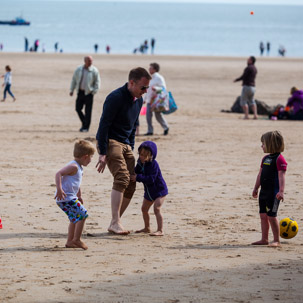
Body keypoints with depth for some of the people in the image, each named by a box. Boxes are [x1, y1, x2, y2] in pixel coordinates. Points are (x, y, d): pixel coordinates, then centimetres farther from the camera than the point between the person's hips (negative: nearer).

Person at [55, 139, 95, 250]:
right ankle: (76, 239, -6)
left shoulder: (78, 167, 16)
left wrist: (79, 196, 41)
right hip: (66, 198, -11)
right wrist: (59, 189, -32)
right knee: (82, 214, -10)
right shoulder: (74, 166, -16)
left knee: (75, 218, 19)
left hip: (70, 197, 11)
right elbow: (59, 174, -26)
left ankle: (70, 241, 25)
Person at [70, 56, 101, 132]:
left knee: (88, 111, -2)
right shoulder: (79, 69, 6)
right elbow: (74, 80, 13)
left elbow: (97, 82, -1)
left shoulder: (94, 70, -4)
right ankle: (84, 123, 24)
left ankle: (86, 127, 7)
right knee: (78, 109, 4)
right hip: (80, 92, 4)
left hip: (88, 93, -4)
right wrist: (72, 90, 10)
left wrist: (94, 91, -9)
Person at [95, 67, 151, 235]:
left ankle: (115, 222, 11)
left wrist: (131, 149, 18)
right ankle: (115, 223, -25)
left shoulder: (138, 100, 10)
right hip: (110, 141, -9)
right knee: (122, 178, -23)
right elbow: (104, 125, -19)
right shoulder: (116, 98, -18)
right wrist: (102, 153, -22)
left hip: (125, 144, 9)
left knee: (131, 185, 2)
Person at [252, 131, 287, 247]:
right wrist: (256, 188, 21)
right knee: (263, 215, 11)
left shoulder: (279, 159, -14)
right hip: (264, 191, 9)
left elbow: (281, 176, -20)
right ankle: (264, 239, 18)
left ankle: (276, 240, 1)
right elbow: (260, 174, 21)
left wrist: (281, 191, -27)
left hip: (273, 192, -9)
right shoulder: (265, 158, 14)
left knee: (271, 215, -7)